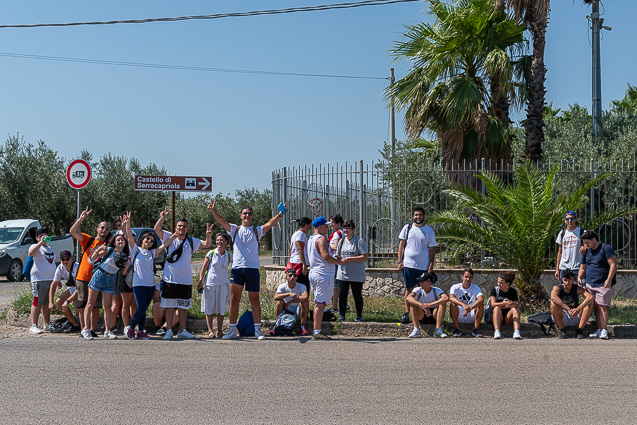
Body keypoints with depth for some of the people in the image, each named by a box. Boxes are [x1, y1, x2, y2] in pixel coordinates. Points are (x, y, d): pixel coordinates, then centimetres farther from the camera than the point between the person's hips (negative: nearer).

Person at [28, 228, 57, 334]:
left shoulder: (50, 249, 22)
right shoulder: (36, 247, -2)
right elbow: (31, 253, -27)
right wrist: (41, 242, -27)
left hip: (50, 280, 7)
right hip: (39, 280, -7)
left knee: (47, 303, 10)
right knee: (37, 303, -9)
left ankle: (47, 325, 15)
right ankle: (33, 326, -10)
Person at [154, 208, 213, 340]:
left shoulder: (192, 241, 8)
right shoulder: (169, 237, 1)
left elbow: (207, 245, 1)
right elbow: (157, 229, -10)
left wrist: (208, 236, -19)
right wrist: (162, 218, -26)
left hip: (186, 280, 2)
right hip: (170, 279, -2)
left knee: (183, 307, 8)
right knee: (169, 305, 0)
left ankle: (182, 331, 14)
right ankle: (169, 331, 7)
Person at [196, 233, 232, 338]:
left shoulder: (229, 256, 5)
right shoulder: (211, 253, 0)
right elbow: (203, 268, 2)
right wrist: (200, 282, -3)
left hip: (223, 284, 2)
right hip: (210, 283, -2)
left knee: (221, 308, 2)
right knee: (210, 308, 1)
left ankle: (219, 331, 9)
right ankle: (210, 330, 8)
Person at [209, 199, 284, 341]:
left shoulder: (257, 231, 9)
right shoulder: (235, 229, 11)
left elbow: (270, 224, -6)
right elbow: (222, 221, -2)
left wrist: (280, 215, -24)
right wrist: (214, 211, -20)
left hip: (252, 269, 0)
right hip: (237, 269, 0)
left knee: (254, 300, 3)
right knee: (234, 299, -2)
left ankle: (257, 330, 8)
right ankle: (232, 330, 4)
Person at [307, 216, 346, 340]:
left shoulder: (311, 239, 17)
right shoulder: (321, 238, -13)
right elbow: (325, 256, -22)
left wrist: (335, 259, 22)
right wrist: (340, 262, -12)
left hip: (314, 273, 10)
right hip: (323, 274, -10)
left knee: (318, 303, 13)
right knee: (320, 303, -8)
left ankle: (316, 331, 14)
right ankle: (317, 332, -10)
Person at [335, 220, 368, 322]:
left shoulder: (359, 241, -8)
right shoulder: (341, 241, 11)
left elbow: (365, 257, -13)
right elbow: (338, 254, 20)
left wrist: (351, 259, -20)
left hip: (356, 274, -5)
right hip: (343, 273, 5)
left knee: (357, 295, 4)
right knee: (342, 295, 3)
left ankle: (359, 316, 13)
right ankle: (342, 315, 13)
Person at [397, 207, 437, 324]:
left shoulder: (429, 230, 7)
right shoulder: (407, 228, 8)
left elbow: (432, 249, 8)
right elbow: (401, 245, 8)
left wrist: (431, 264, -2)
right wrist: (400, 261, 0)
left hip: (424, 266, 0)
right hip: (408, 264, 0)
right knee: (409, 289, 3)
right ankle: (406, 313, 5)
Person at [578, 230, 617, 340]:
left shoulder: (605, 248, -4)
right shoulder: (586, 251, 16)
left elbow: (613, 264, -8)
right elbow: (583, 268, 26)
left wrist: (609, 280, -16)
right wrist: (579, 277, 6)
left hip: (603, 285, -6)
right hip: (590, 284, 6)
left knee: (602, 306, -14)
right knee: (596, 307, 2)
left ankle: (604, 331, -17)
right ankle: (599, 330, 4)